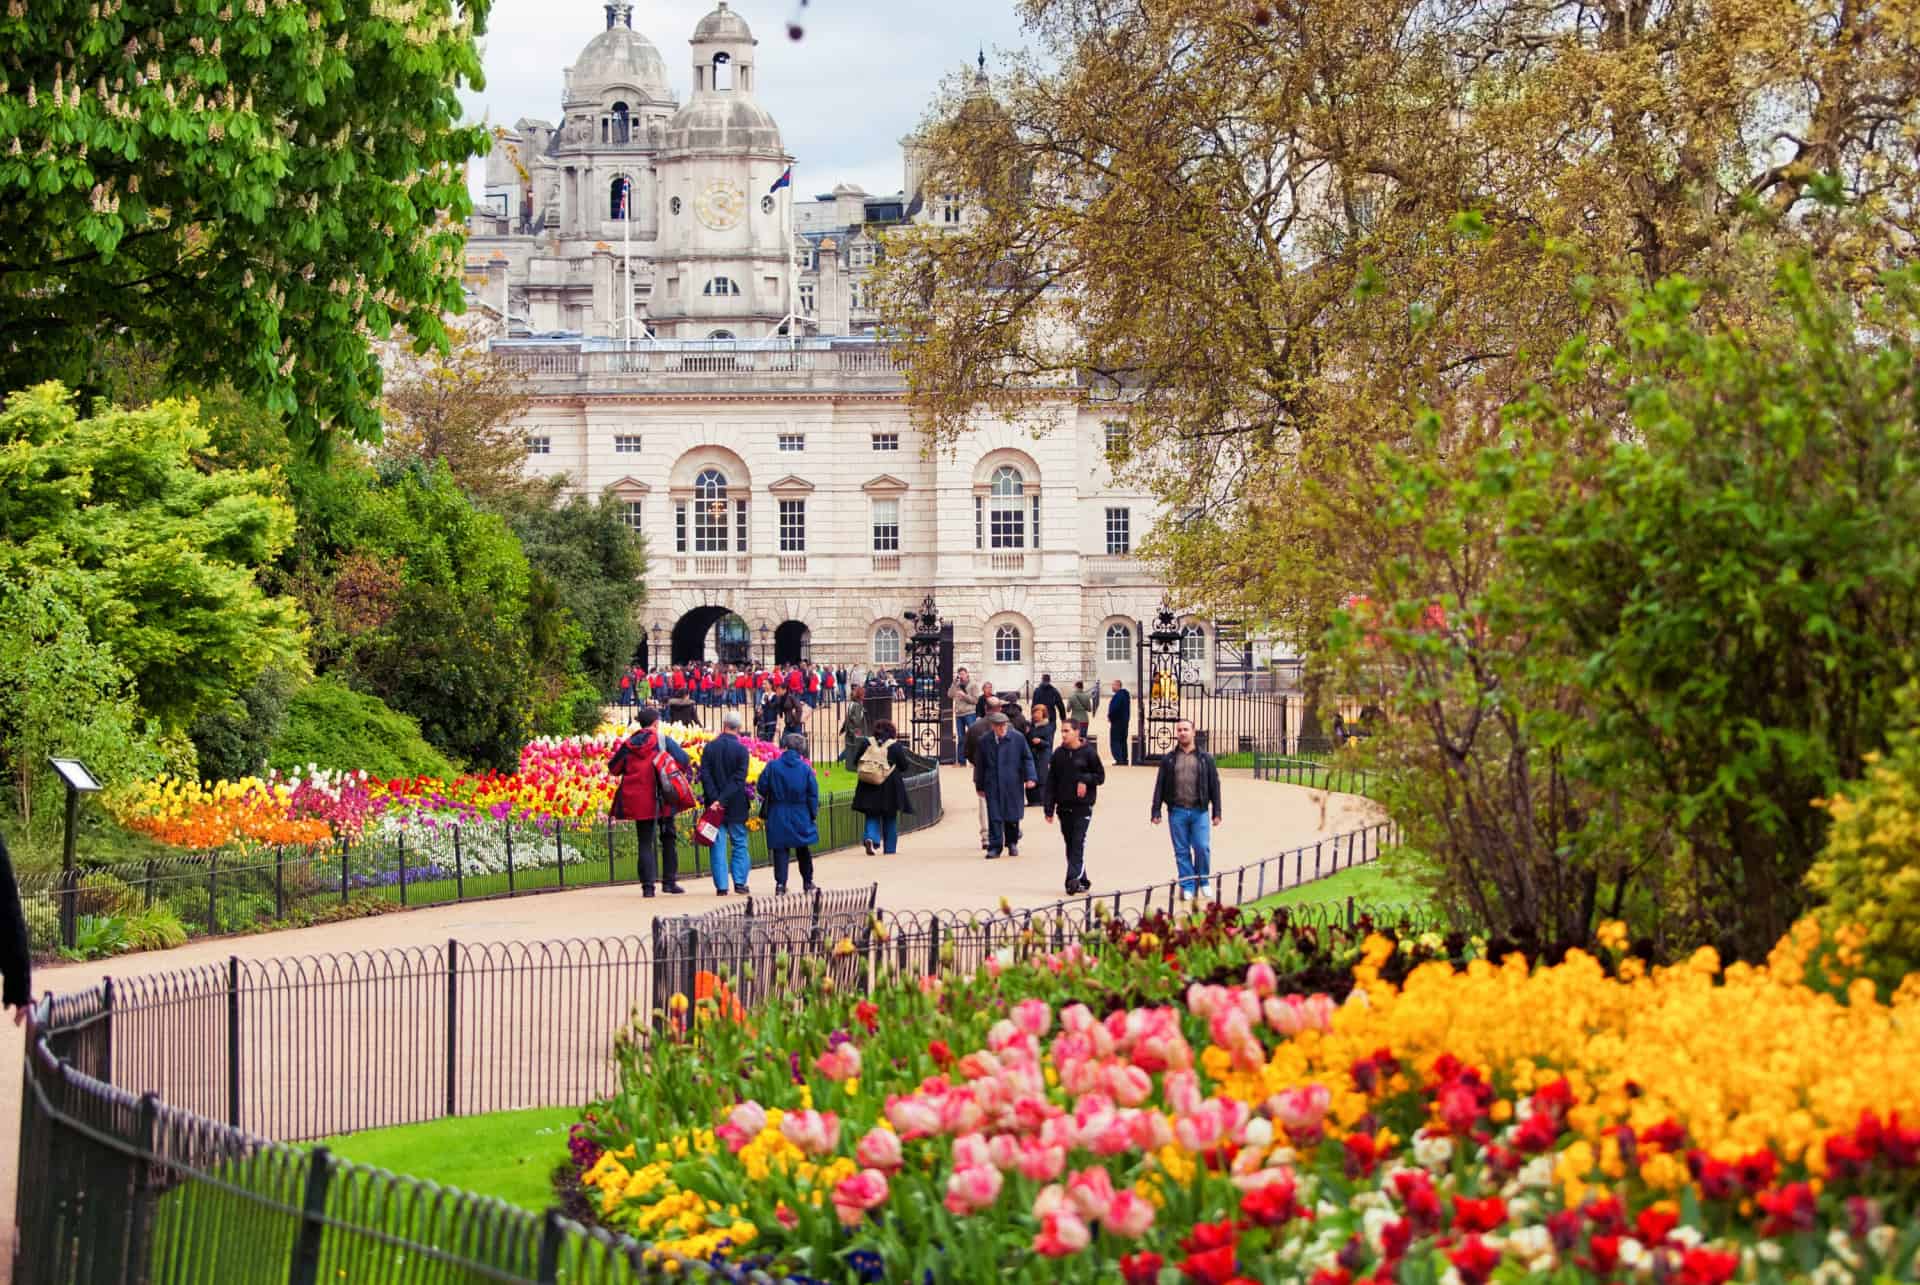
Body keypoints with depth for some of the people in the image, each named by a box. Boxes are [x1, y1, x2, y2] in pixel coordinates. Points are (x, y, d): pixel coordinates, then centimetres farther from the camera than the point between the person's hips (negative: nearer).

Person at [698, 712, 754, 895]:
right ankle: (739, 882, 5)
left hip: (715, 805, 1)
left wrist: (715, 799, -10)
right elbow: (739, 779, -14)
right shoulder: (741, 750, -7)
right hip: (736, 805, -1)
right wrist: (723, 799, -13)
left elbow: (704, 775, -8)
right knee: (739, 843, 11)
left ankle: (721, 885, 1)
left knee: (718, 845, 5)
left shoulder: (710, 747, -2)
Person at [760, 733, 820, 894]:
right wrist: (813, 813, 5)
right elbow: (813, 794, -5)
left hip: (778, 815, -1)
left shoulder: (772, 766, -8)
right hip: (800, 816, 1)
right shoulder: (806, 768, -5)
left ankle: (780, 882, -6)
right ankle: (808, 882, 22)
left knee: (780, 850, 3)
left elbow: (762, 788, -5)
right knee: (803, 850, 14)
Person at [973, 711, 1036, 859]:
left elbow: (1027, 758, 4)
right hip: (992, 784, 0)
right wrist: (979, 785, 10)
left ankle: (1012, 843, 27)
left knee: (1012, 816, 7)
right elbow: (980, 764, 9)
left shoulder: (1018, 738, 0)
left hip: (1012, 784, 0)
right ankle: (995, 847, -4)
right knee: (994, 816, -5)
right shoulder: (984, 741, 3)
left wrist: (1030, 778, -7)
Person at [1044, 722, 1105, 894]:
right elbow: (1051, 782, 10)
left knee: (1078, 843, -14)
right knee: (1071, 845, 7)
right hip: (1064, 807, 5)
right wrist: (1049, 808, 5)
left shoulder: (1088, 752, -3)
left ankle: (1074, 878, -23)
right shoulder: (1058, 754, 8)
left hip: (1082, 807, -5)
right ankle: (1082, 881, 16)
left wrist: (1085, 779, -16)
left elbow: (1100, 776, 3)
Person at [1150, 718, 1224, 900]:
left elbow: (1214, 786, 8)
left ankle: (1203, 881, 13)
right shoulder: (1168, 759, 9)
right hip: (1177, 811, 1)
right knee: (1182, 852, 2)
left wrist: (1216, 812, 3)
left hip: (1199, 811, -1)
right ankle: (1187, 886, 8)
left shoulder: (1205, 758, 9)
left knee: (1203, 848, -6)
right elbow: (1159, 786, 8)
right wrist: (1156, 811, 1)